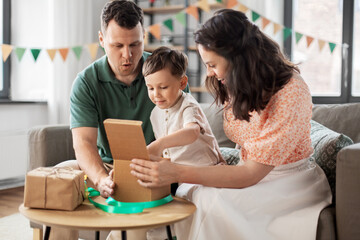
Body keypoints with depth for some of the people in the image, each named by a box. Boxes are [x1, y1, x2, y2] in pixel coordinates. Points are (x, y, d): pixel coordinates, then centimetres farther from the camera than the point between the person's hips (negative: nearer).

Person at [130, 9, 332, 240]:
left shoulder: (290, 94, -25)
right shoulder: (237, 86, -2)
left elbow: (250, 174, -26)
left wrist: (177, 173, -32)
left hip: (292, 182, -6)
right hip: (251, 172, 6)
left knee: (211, 200, -30)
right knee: (188, 191, -22)